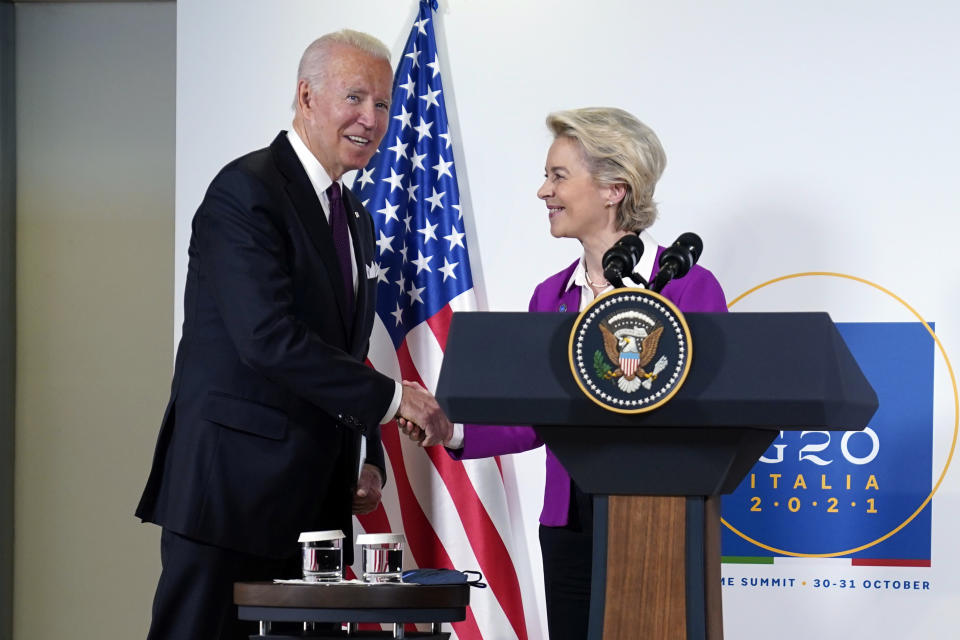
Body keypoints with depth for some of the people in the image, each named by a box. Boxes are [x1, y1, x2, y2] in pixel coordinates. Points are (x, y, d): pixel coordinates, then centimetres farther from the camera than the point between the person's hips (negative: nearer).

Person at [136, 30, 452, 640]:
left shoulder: (355, 217, 19)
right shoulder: (246, 191, -10)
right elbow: (268, 337, -21)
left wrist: (368, 462, 11)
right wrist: (390, 396, -19)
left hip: (314, 496, 8)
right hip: (232, 486, -8)